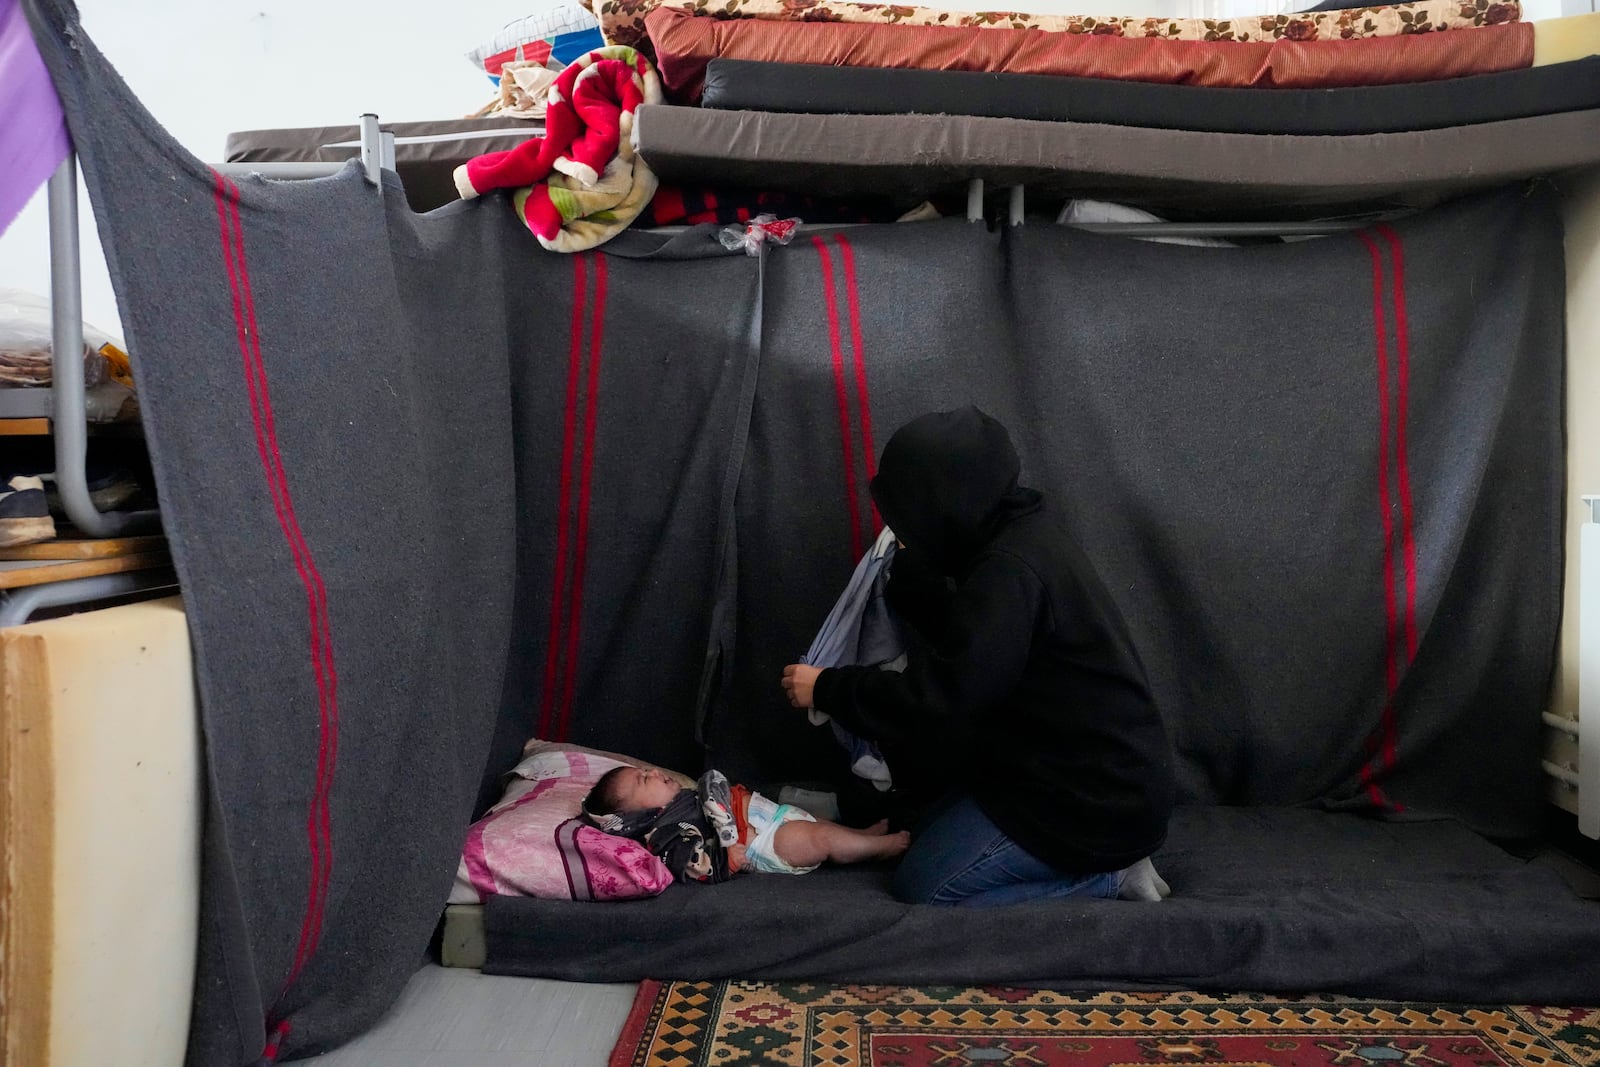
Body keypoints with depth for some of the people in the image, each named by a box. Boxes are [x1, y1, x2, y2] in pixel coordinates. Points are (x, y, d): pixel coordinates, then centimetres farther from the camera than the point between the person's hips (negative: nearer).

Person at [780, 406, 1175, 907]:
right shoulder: (1021, 532, 5)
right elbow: (959, 636, 17)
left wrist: (827, 688, -14)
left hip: (1094, 803, -10)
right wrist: (906, 572, 3)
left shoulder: (1009, 572, -26)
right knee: (926, 837, 17)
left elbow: (939, 701, -27)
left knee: (923, 885, -6)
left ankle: (1109, 877, -1)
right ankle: (1107, 861, 14)